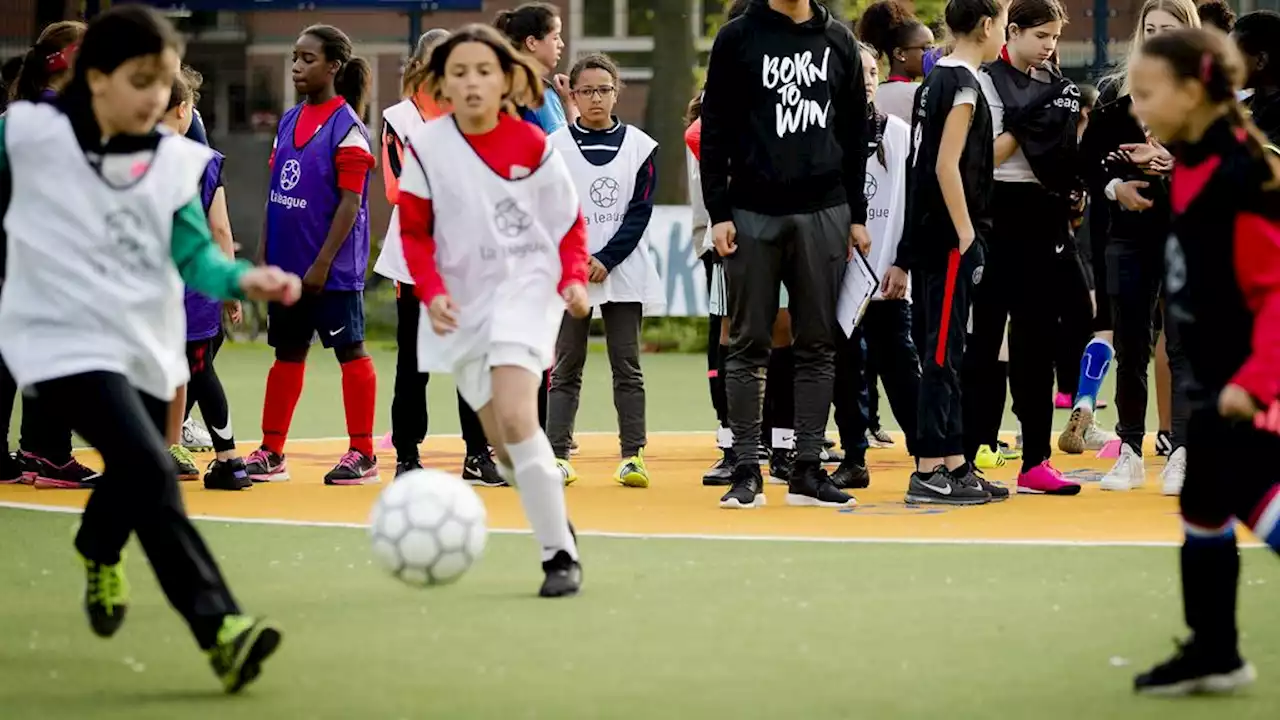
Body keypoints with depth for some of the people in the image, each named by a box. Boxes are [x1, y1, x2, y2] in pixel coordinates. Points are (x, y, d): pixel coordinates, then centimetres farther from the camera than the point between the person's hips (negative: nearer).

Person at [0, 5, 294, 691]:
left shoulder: (174, 160, 0)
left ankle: (98, 558, 58)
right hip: (66, 340, -6)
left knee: (131, 474, 22)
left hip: (146, 344, 6)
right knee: (150, 471, -21)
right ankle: (220, 628, -22)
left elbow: (194, 257, -2)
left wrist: (244, 278, -19)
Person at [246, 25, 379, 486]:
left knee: (349, 351, 1)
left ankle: (362, 455, 8)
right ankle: (270, 454, 17)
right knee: (287, 354, 12)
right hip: (287, 264, 7)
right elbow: (276, 194, 15)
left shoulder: (347, 127, -10)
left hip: (332, 269, -7)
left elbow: (350, 202, -14)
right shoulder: (289, 122, 11)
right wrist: (264, 256, 9)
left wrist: (323, 263, -17)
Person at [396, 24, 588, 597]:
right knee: (503, 446, 11)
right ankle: (557, 522, 35)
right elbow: (414, 232, 3)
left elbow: (569, 222, 3)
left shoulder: (532, 146, -7)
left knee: (515, 417, -24)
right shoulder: (425, 147, -4)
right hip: (464, 301, 4)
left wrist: (573, 279, -12)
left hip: (526, 287, -4)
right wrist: (431, 292, -12)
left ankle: (560, 555, -18)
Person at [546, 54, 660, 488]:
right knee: (566, 367, 1)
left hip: (623, 270, 1)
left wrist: (605, 260, -10)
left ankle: (633, 456, 2)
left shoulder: (640, 146, 4)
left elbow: (640, 212, -1)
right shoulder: (553, 147, 2)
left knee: (626, 366, 1)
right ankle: (557, 455, 2)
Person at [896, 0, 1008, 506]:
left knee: (943, 351, 12)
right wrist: (968, 237, -16)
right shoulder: (964, 84, -12)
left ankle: (953, 464, 17)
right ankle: (928, 473, -5)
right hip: (950, 238, -9)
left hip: (928, 236, 9)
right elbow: (947, 167, -18)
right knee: (941, 353, -7)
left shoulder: (935, 81, 14)